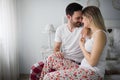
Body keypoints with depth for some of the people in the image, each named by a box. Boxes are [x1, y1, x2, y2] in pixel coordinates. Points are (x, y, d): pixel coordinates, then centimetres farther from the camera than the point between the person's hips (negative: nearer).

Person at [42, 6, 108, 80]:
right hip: (85, 68, 10)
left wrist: (82, 46, -7)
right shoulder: (92, 32, 15)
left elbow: (92, 62, -19)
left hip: (93, 73, -10)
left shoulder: (100, 33, -15)